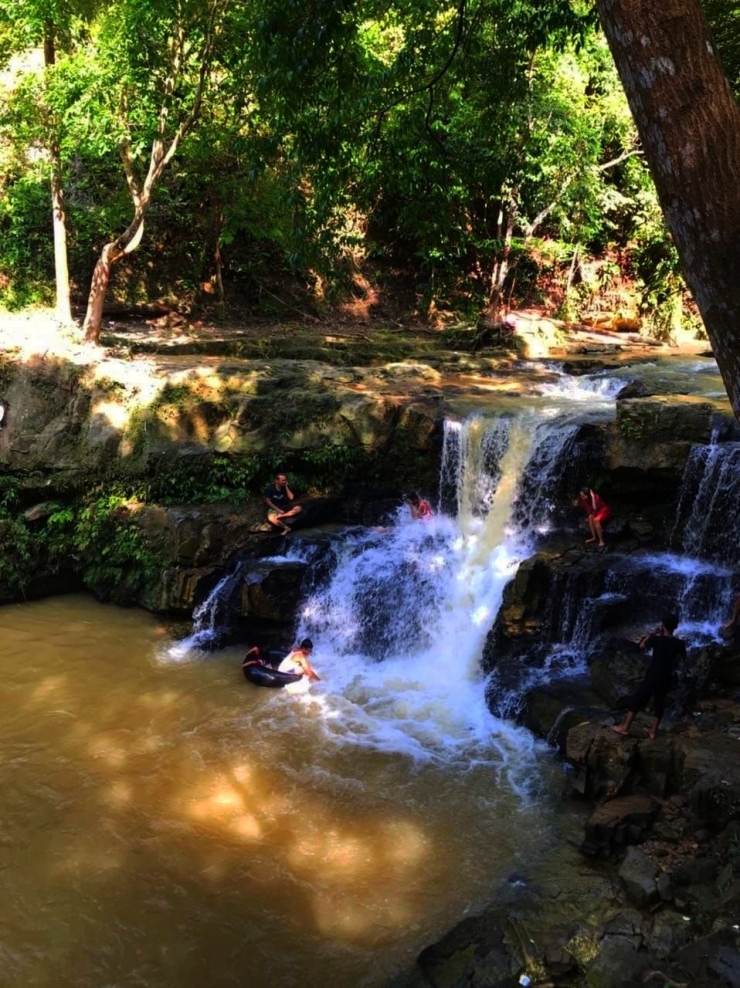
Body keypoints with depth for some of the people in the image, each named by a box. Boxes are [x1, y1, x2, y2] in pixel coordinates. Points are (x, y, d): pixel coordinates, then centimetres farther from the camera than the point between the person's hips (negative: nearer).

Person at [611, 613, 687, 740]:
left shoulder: (657, 639, -15)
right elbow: (683, 658, 12)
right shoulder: (679, 643, -6)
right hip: (666, 678, 3)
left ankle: (625, 727, 7)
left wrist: (652, 634, 8)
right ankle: (653, 730, 20)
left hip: (652, 676, -3)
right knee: (659, 703, 15)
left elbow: (642, 646, 4)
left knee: (636, 699, 5)